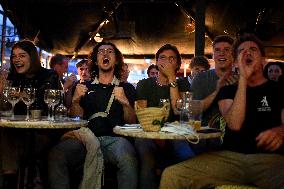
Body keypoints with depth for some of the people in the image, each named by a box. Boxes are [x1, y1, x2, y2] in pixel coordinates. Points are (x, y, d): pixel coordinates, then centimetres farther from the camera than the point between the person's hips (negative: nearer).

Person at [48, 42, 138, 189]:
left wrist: (125, 103, -11)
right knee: (55, 155, -27)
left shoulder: (126, 88, 17)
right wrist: (75, 101, -2)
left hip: (115, 139, -1)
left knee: (128, 159, -36)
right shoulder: (86, 87, 22)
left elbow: (132, 122, 8)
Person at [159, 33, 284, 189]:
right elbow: (234, 125, -1)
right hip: (229, 157, 2)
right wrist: (243, 78, -2)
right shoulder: (228, 90, 19)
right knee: (171, 176, -20)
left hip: (270, 157, -2)